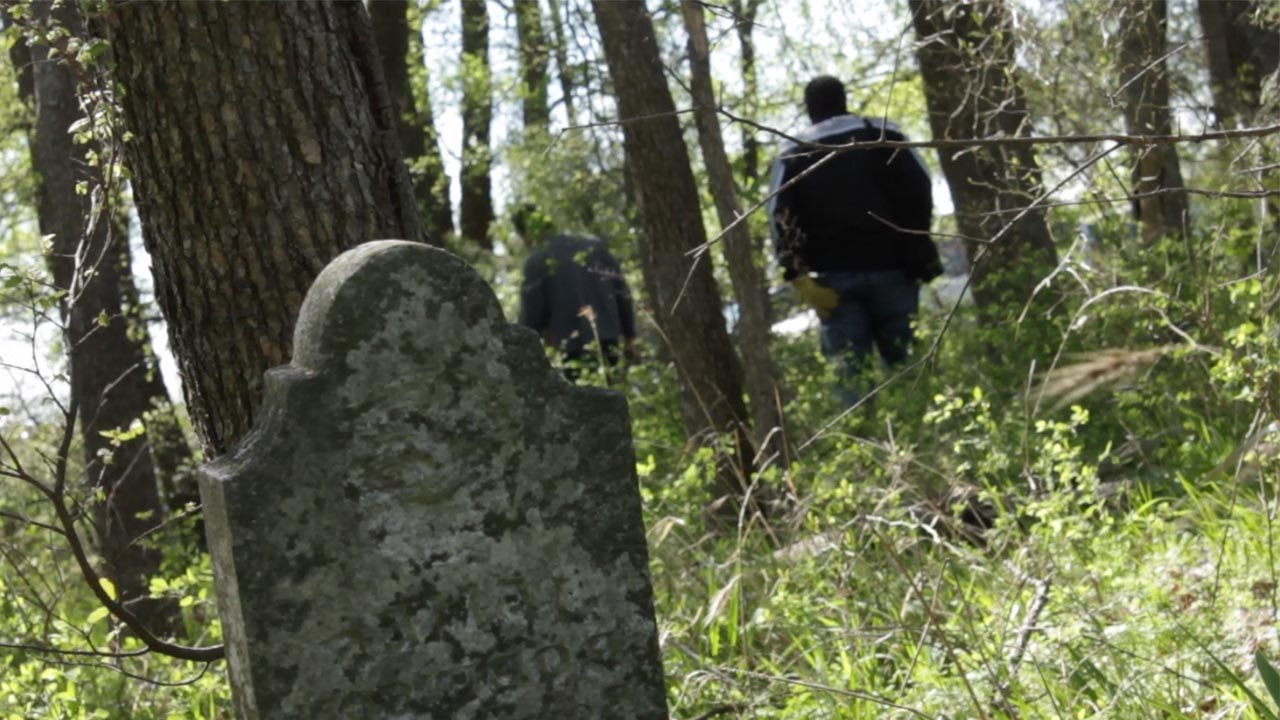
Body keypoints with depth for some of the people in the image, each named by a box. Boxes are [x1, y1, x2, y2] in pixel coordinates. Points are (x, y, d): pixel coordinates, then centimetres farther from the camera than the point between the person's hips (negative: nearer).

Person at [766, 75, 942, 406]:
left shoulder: (792, 155, 9)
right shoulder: (882, 134, 8)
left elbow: (781, 218, -3)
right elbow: (920, 189, -1)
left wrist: (797, 273, -8)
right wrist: (919, 251, 5)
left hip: (834, 277, 0)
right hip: (890, 267, 0)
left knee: (849, 370, -1)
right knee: (904, 363, 5)